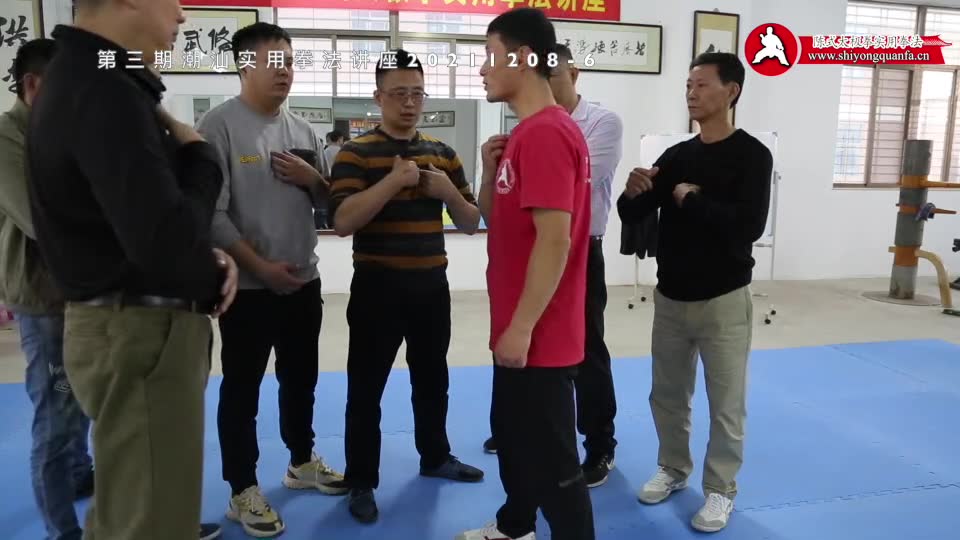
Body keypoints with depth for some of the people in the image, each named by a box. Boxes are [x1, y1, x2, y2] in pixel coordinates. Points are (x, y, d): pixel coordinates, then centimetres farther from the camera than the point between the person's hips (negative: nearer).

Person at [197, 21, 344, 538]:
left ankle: (302, 462, 37)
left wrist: (312, 178, -7)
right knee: (242, 387, 7)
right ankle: (243, 490, 20)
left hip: (303, 280, 6)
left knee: (300, 378, 18)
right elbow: (211, 213, -16)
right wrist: (260, 266, -17)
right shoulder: (220, 125, -10)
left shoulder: (302, 128, 8)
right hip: (248, 285, -6)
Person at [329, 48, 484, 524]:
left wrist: (448, 191, -10)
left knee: (432, 380, 19)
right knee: (366, 387, 4)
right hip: (377, 286, -5)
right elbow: (342, 221, -19)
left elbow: (471, 224, 9)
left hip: (431, 284, 5)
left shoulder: (443, 153, 8)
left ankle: (435, 457, 38)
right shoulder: (356, 153, -6)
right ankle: (362, 482, 19)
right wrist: (393, 180, -25)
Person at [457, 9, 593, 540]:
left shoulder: (547, 133, -19)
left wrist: (522, 327, -21)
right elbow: (495, 219, 18)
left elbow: (554, 240, -24)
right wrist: (490, 168, 1)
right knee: (511, 433, 25)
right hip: (517, 328, 11)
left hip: (539, 337, -11)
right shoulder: (526, 132, 13)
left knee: (551, 456, 3)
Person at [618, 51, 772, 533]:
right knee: (668, 394, 17)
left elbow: (749, 225, -23)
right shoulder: (676, 155, 6)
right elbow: (632, 216, 5)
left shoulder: (751, 155, -9)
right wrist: (633, 192, -16)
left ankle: (720, 489, 24)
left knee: (726, 402, 6)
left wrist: (690, 198, -16)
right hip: (670, 297, 5)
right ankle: (673, 469, 37)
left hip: (723, 300, -5)